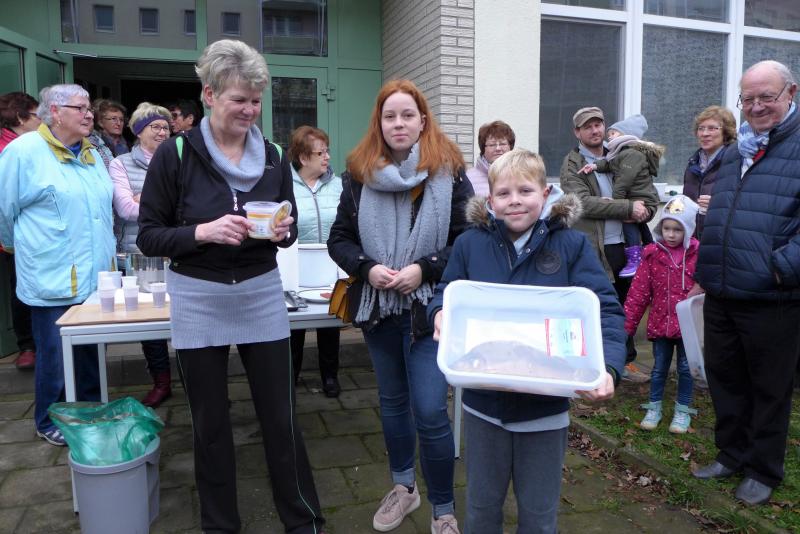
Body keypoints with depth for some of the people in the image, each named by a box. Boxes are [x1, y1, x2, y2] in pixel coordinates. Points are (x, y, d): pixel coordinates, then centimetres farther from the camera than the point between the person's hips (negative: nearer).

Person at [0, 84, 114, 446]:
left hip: (95, 277, 6)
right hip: (54, 281, -6)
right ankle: (49, 423, 25)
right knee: (55, 355, 6)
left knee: (92, 351, 16)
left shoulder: (92, 154, 11)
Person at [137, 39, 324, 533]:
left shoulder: (274, 156, 2)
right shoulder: (175, 154, -7)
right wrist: (204, 232, -21)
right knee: (211, 424, 13)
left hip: (262, 295, 2)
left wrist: (283, 232, -11)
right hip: (198, 302, -1)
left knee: (282, 417, 8)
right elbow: (148, 237, -5)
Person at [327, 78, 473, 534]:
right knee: (393, 400, 19)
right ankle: (403, 487, 41)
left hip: (429, 308, -4)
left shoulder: (449, 172, -5)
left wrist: (424, 269, -18)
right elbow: (339, 239, 4)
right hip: (378, 307, 4)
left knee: (430, 412, -4)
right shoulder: (359, 174, 2)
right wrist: (367, 268, -14)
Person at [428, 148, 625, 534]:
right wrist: (439, 314, -17)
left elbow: (605, 309, -12)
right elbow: (445, 296, 6)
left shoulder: (571, 245, -7)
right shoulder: (470, 244, -3)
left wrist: (607, 366, -29)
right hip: (483, 402, 1)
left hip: (546, 404, -1)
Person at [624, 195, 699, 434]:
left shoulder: (697, 255, -8)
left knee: (685, 368, 12)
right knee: (659, 367, 13)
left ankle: (683, 410, 28)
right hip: (660, 323, 1)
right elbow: (638, 292, -3)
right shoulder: (653, 255, -4)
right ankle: (654, 408, 28)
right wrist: (627, 324, -3)